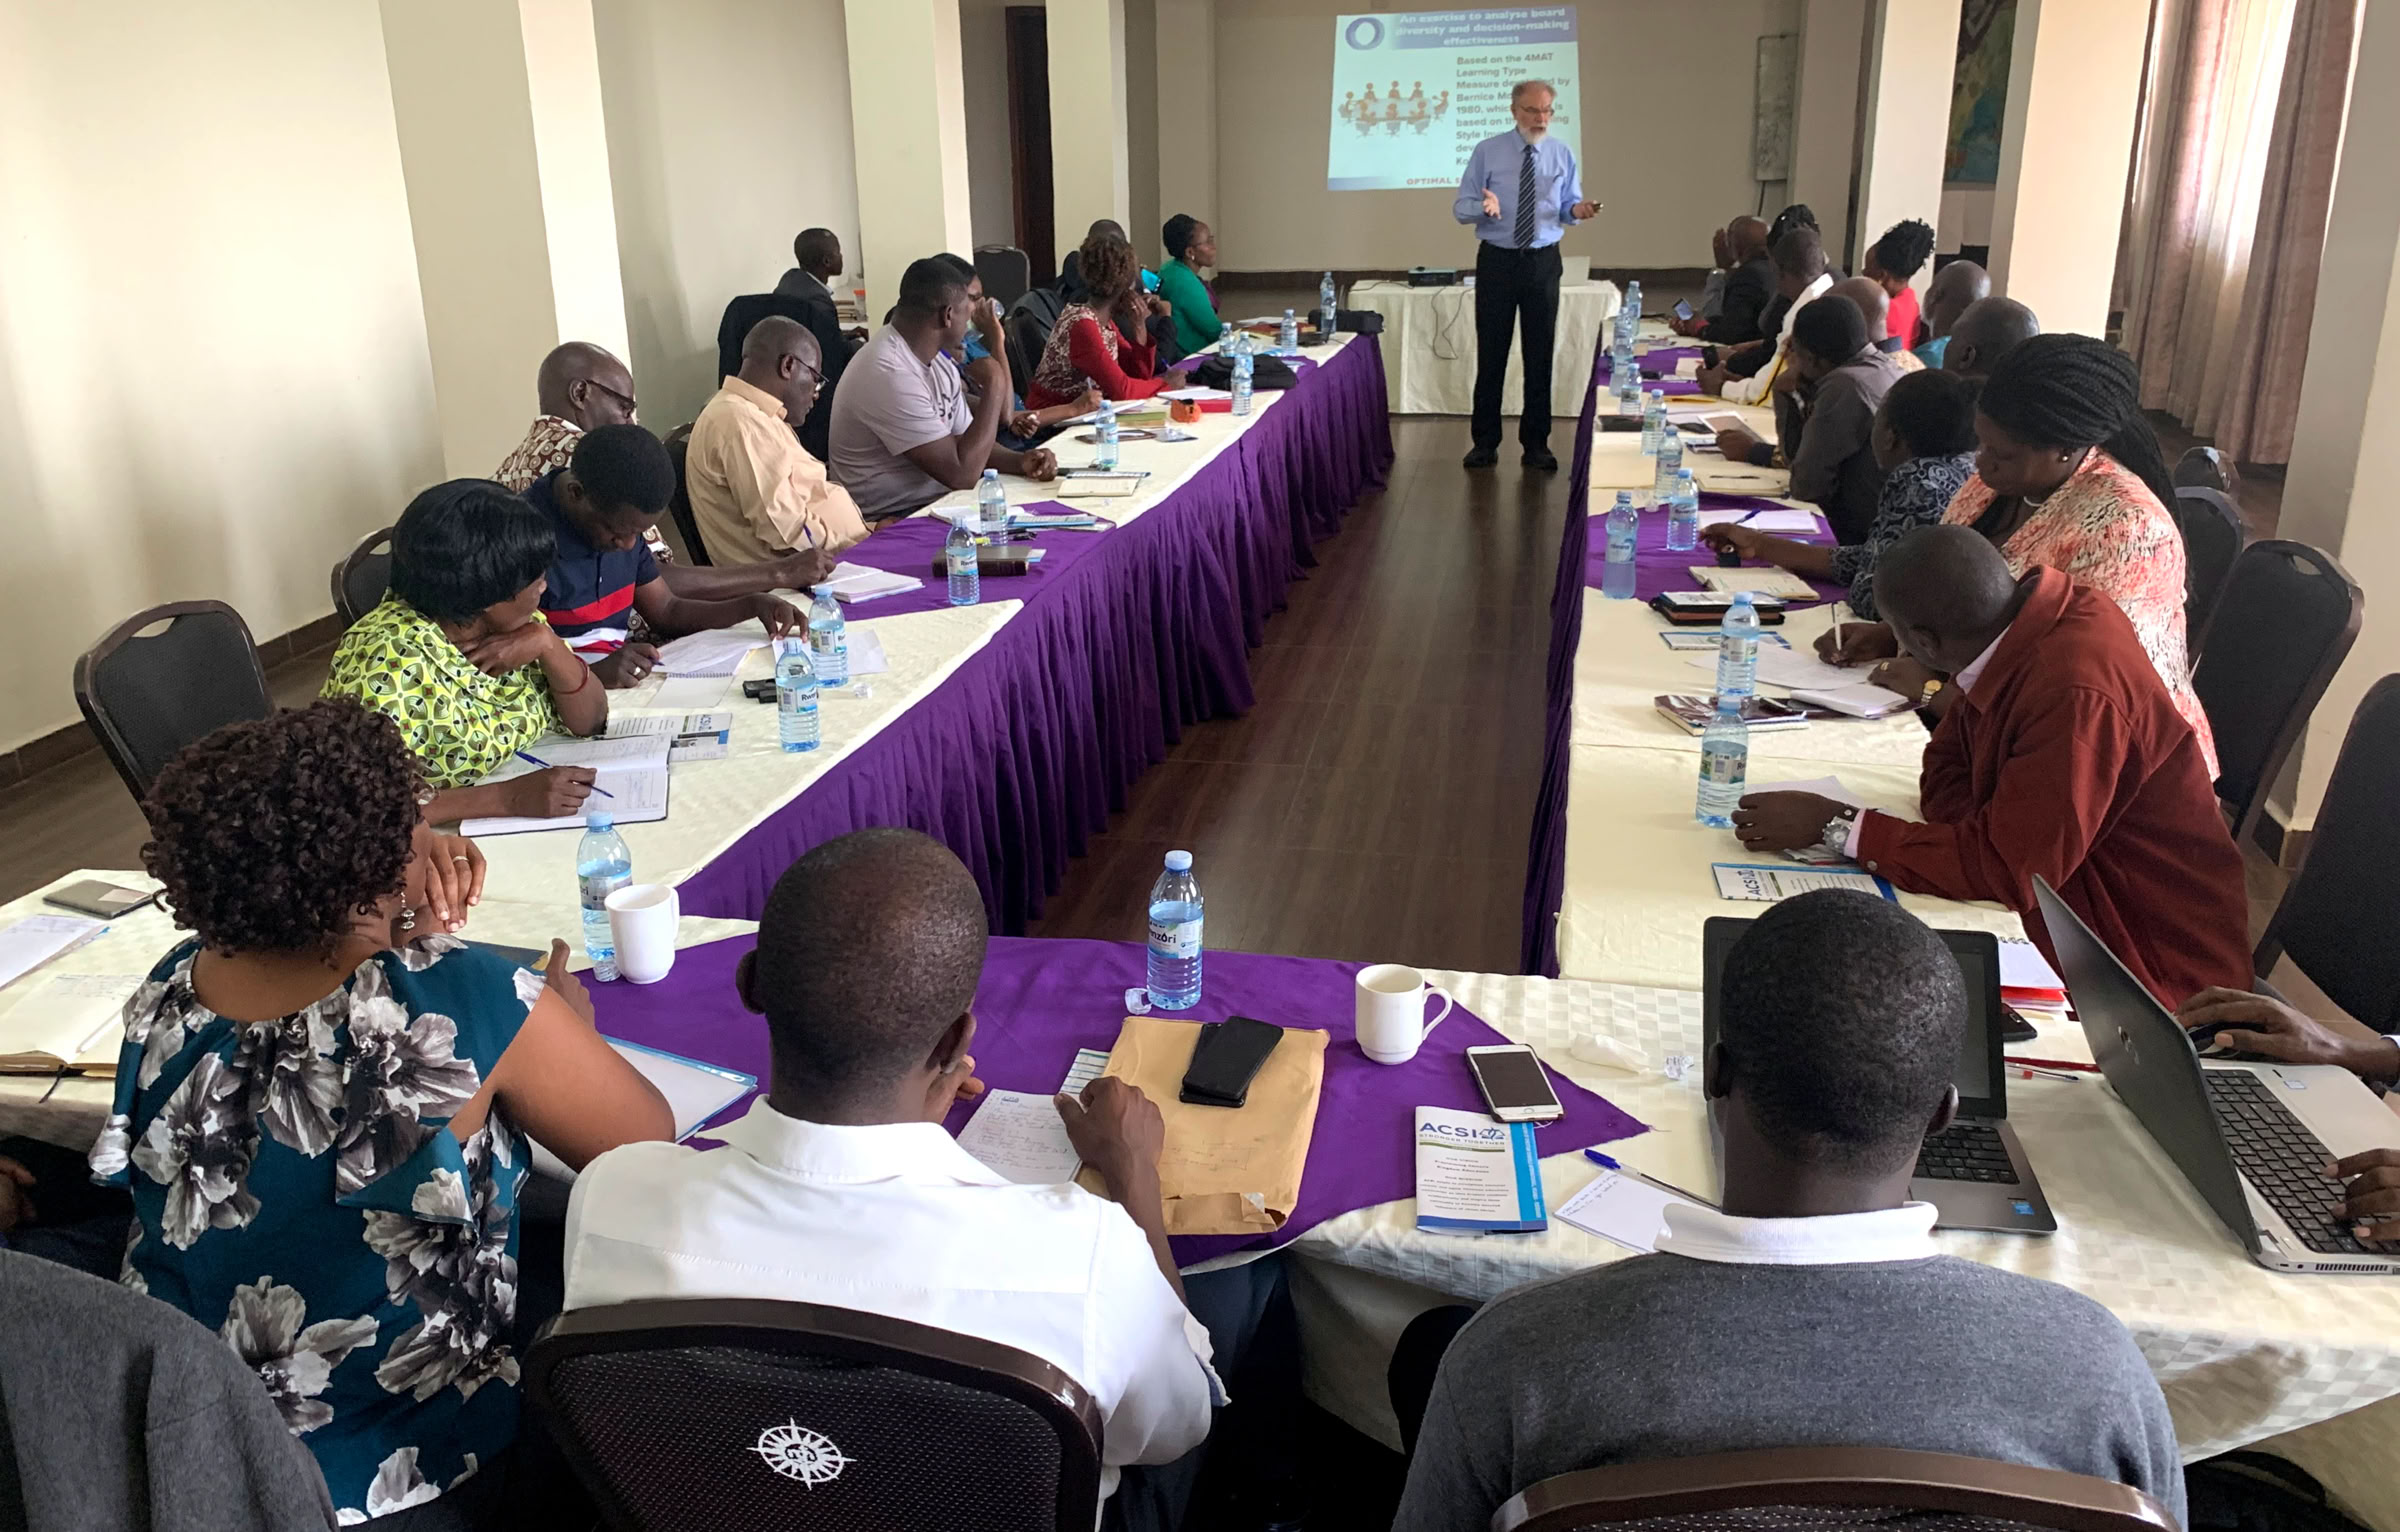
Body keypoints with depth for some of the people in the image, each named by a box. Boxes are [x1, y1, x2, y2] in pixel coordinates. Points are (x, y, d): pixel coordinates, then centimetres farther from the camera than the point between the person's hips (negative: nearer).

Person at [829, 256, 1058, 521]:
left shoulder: (937, 360, 6)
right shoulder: (889, 375, -24)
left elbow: (968, 442, 13)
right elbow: (962, 474, -25)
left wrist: (1020, 461, -7)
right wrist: (994, 386, -17)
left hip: (937, 503, 9)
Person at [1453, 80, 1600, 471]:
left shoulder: (1562, 155, 5)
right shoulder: (1487, 152, -2)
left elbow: (1568, 207, 9)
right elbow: (1461, 206, -3)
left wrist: (1577, 210, -15)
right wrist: (1483, 207, -25)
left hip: (1543, 262, 2)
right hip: (1496, 261, -1)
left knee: (1540, 353, 4)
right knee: (1491, 352, 2)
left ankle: (1536, 443, 13)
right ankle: (1485, 442, 12)